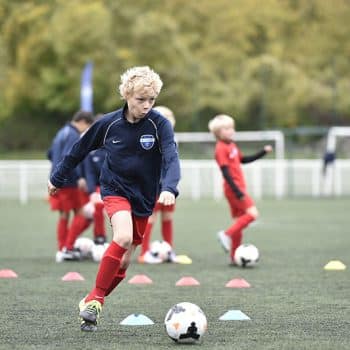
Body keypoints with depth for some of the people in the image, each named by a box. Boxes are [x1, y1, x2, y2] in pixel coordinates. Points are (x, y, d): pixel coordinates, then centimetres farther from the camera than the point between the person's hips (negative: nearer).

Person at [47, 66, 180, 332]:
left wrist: (169, 188, -44)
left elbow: (171, 158, -25)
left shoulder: (160, 124, -13)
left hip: (144, 197, 2)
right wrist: (57, 179, 14)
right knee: (123, 237, -27)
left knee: (124, 260, 2)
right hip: (115, 189, -2)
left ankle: (92, 303, 19)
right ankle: (95, 299, -17)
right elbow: (80, 150, 6)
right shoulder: (108, 124, -9)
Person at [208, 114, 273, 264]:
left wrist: (263, 152, 21)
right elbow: (225, 172, -20)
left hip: (239, 188, 9)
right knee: (252, 213, -17)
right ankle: (227, 235, -12)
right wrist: (237, 191, -25)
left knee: (240, 220, 9)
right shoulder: (221, 149, -14)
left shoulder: (232, 146, 13)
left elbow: (244, 160, 27)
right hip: (234, 188, -9)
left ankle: (234, 257, 11)